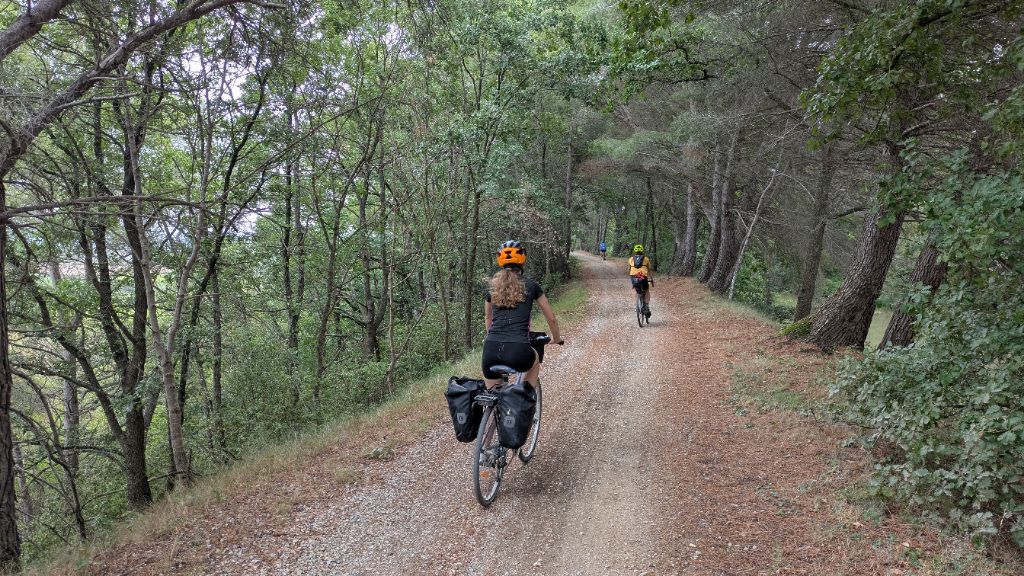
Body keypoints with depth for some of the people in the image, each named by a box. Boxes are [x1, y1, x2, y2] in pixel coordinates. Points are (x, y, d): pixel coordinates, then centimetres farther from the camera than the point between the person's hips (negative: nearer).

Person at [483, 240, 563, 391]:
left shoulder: (492, 286, 16)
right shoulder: (530, 285, 8)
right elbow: (551, 318, 17)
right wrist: (557, 338, 35)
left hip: (491, 351, 2)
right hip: (518, 351, -1)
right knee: (535, 361, 36)